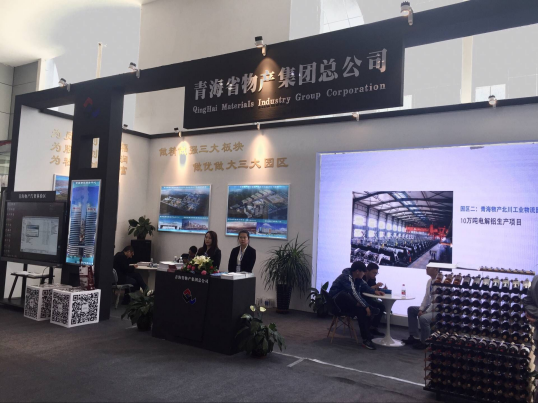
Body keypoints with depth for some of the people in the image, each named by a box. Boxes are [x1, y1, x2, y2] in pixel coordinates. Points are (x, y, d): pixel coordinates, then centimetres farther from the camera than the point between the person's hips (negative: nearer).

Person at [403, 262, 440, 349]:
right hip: (430, 306, 10)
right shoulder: (430, 281, 7)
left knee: (423, 318, -32)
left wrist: (426, 312, -20)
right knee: (411, 310, 10)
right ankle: (414, 337, 12)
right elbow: (427, 297, 11)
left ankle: (424, 342, -8)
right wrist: (421, 309, 0)